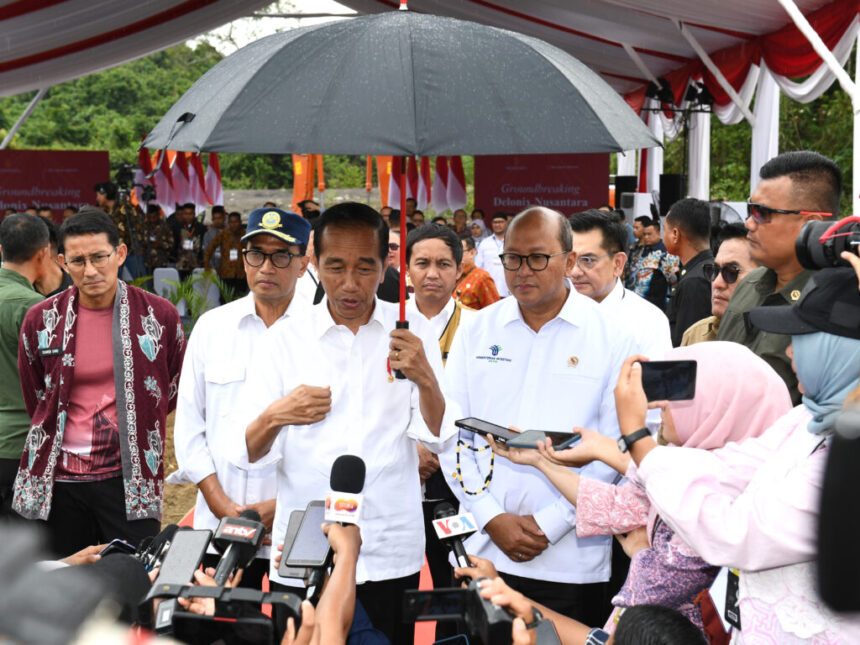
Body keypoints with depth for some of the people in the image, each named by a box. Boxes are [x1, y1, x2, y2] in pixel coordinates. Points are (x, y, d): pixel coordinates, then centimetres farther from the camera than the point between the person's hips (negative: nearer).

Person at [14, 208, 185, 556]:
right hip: (57, 480, 2)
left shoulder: (159, 315, -2)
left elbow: (175, 389, 13)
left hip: (130, 479, -1)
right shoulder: (41, 320, 1)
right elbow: (35, 400, 15)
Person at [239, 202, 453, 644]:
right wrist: (275, 417, -25)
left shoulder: (411, 335, 2)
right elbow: (249, 453, -3)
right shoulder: (283, 340, 0)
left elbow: (437, 437, -4)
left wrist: (425, 379, -24)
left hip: (391, 557, 1)